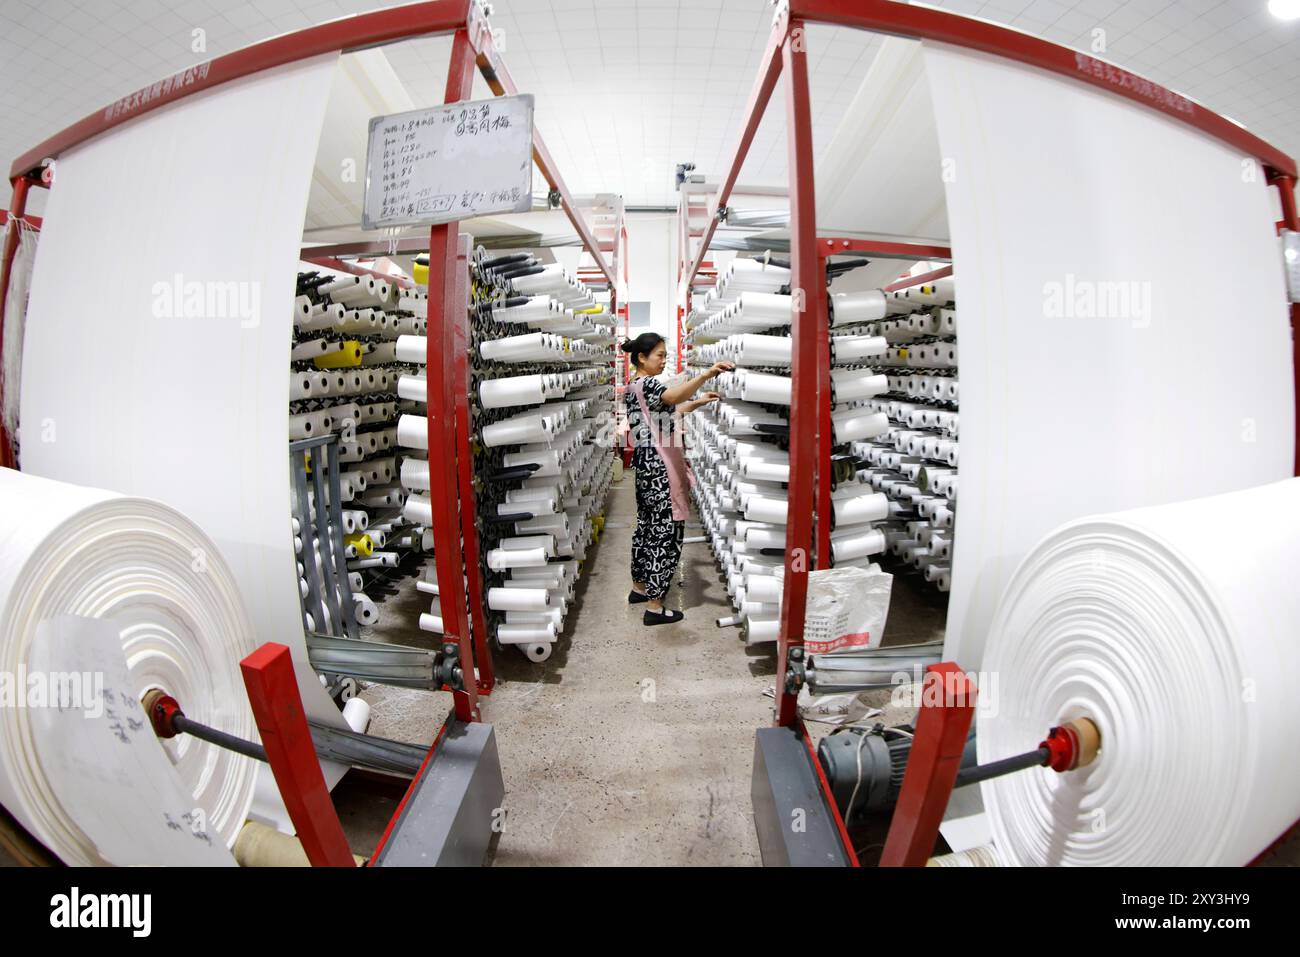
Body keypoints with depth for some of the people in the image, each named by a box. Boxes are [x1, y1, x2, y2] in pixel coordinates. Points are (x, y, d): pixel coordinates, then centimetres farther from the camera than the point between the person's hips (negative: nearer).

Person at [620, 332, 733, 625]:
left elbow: (665, 413, 24)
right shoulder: (647, 383, -15)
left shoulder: (634, 387, 16)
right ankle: (654, 607, 0)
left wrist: (698, 403, 18)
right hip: (659, 468, -10)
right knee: (667, 532, -5)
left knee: (646, 526, 18)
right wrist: (705, 375, -49)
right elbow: (673, 397, -37)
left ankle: (639, 588, 31)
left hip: (645, 465, 10)